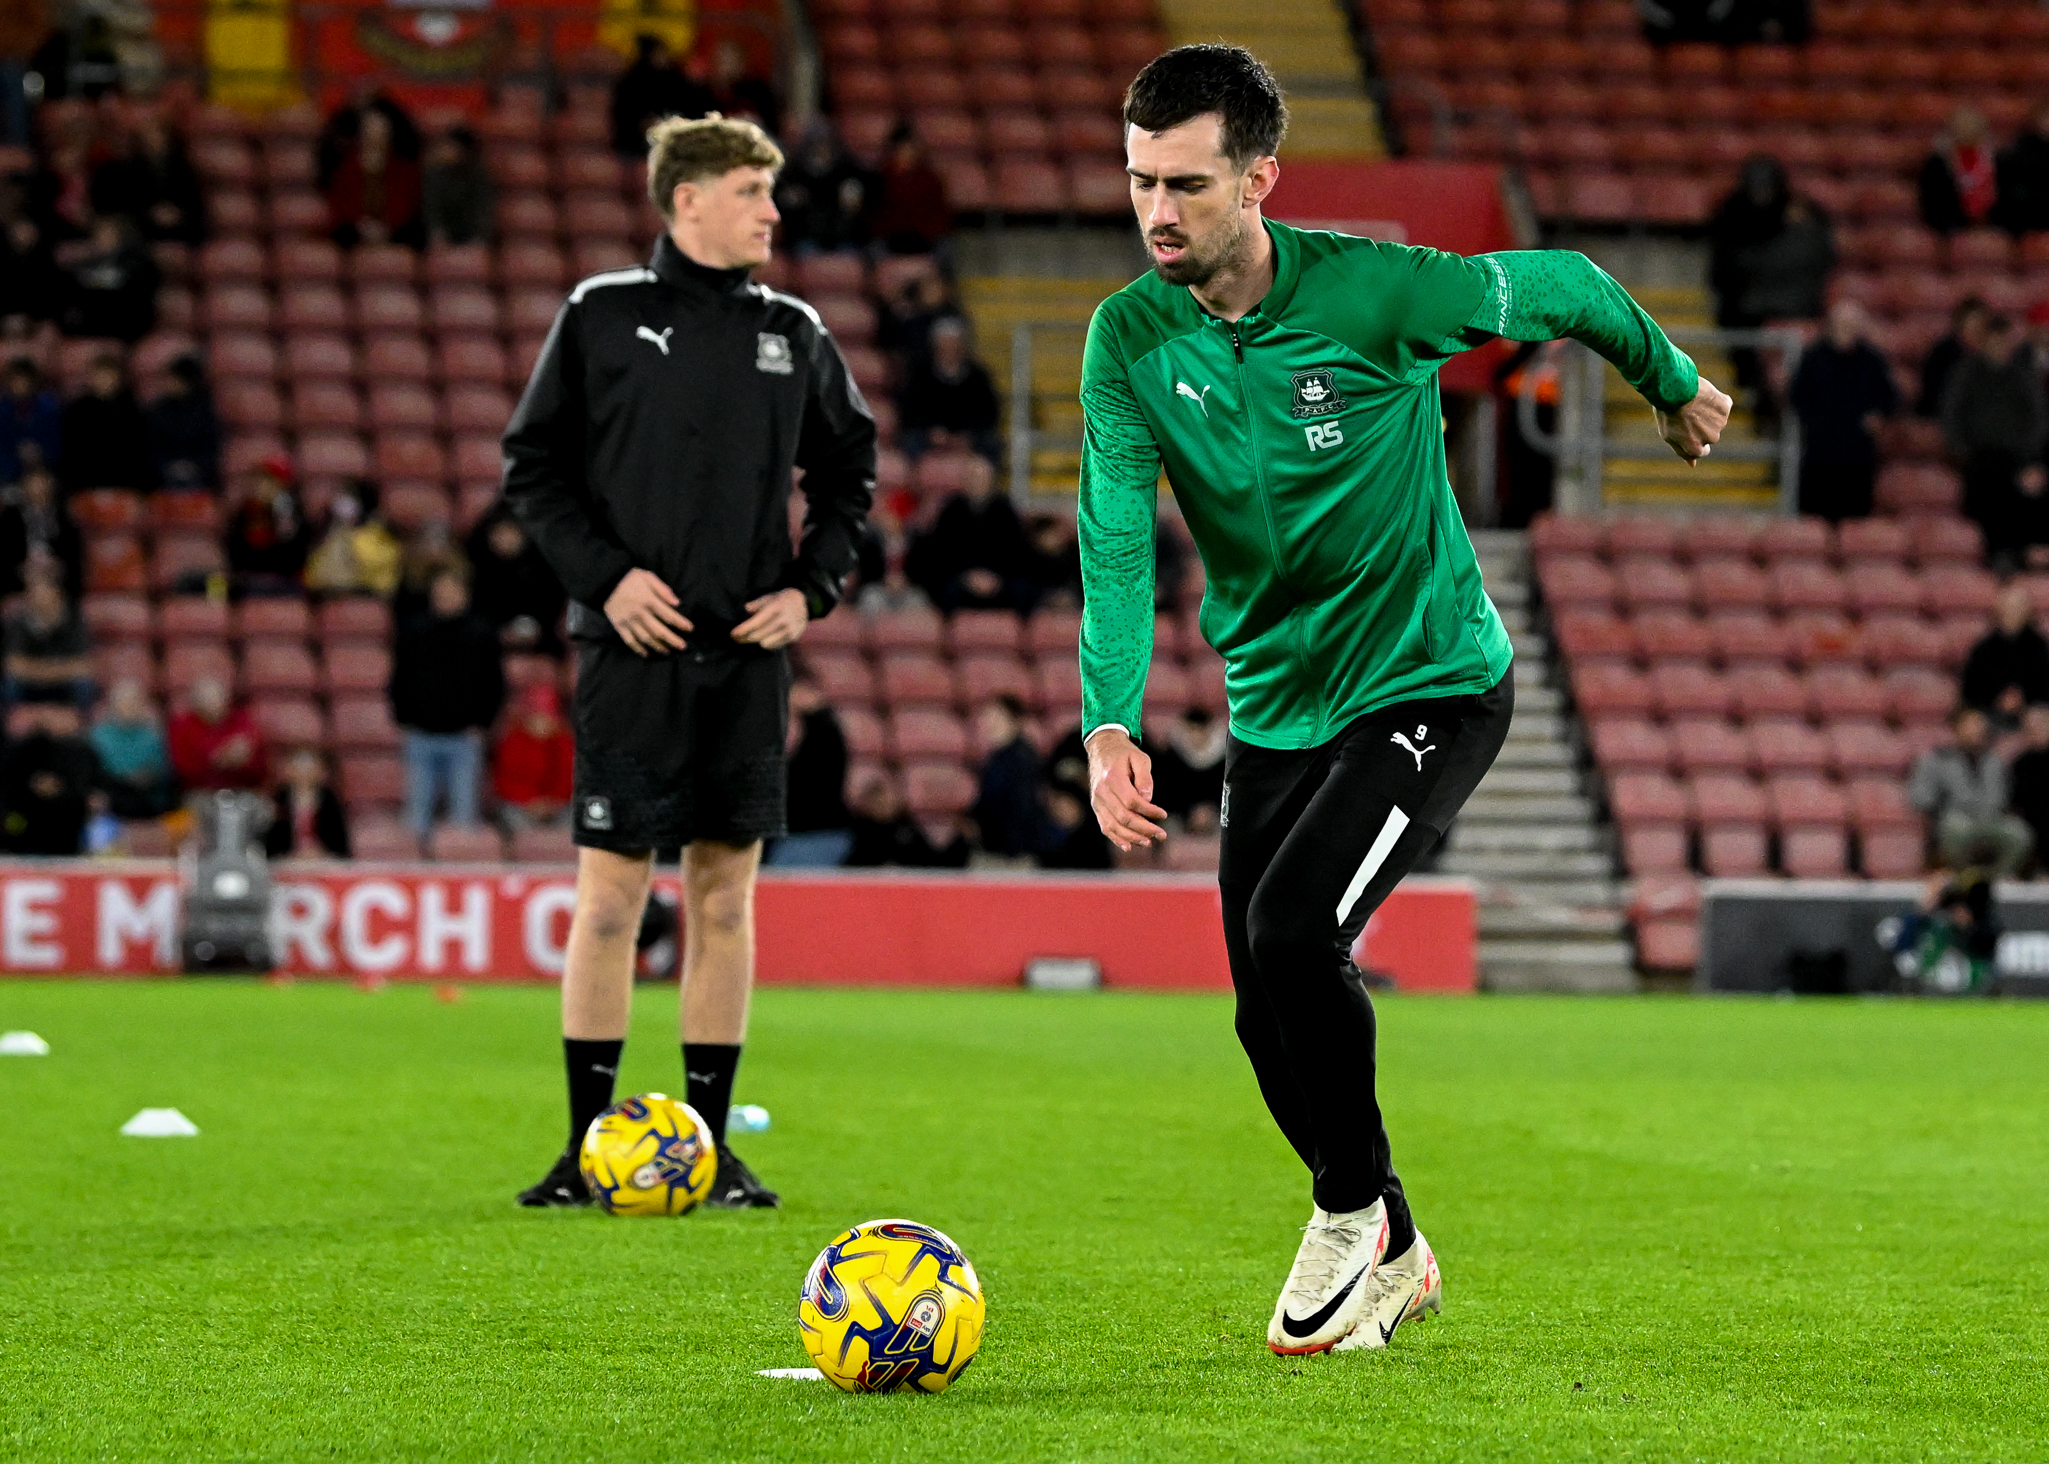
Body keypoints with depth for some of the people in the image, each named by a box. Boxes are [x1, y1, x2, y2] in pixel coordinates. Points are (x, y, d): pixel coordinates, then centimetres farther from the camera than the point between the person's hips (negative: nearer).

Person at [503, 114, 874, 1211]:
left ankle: (711, 1147, 10)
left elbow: (848, 467, 19)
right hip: (634, 645, -3)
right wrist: (604, 575, -9)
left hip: (747, 650, 3)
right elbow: (532, 463, 2)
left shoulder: (791, 334, 10)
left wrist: (813, 587, 6)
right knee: (609, 892, -5)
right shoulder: (601, 317, 0)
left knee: (726, 891, 4)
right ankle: (588, 1145, 2)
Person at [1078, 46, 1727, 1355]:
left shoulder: (1374, 290, -20)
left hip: (1431, 684, -5)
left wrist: (1677, 389, 15)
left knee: (1291, 928, -23)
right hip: (1274, 706, 5)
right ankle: (1394, 1258, 30)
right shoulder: (1130, 340, -9)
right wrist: (1110, 723, -31)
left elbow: (1565, 290, -3)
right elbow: (1117, 541, -16)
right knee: (1271, 1020, 6)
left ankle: (1354, 1209, 1)